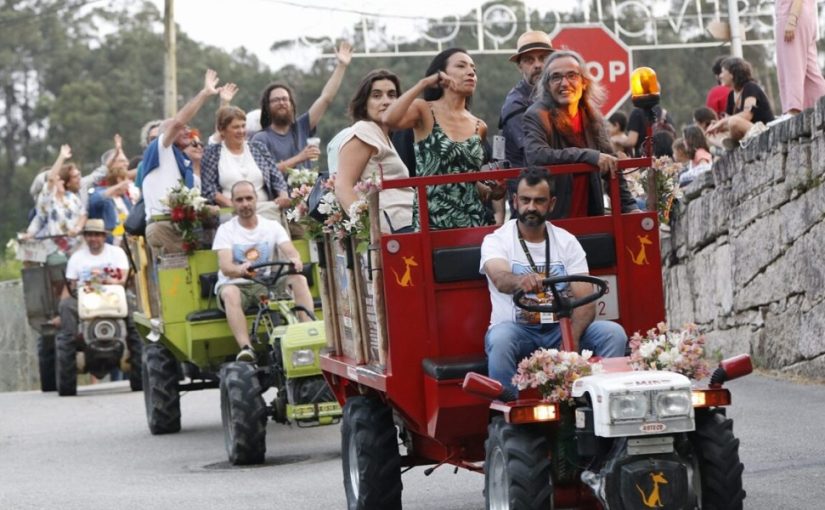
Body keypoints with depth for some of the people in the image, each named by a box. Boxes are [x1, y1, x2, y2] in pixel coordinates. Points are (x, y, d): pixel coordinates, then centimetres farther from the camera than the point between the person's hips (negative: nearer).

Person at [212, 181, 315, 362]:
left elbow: (290, 251, -8)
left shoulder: (272, 226, 9)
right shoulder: (226, 230, 0)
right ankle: (246, 349, -50)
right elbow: (225, 266, -15)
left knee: (299, 279, -22)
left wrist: (295, 260, -35)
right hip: (236, 284, -3)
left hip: (267, 285, 3)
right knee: (230, 293, -37)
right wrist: (240, 269, -41)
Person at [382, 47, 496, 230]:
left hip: (474, 220, 4)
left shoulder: (479, 127, 12)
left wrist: (492, 191, 5)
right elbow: (389, 119, -21)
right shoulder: (424, 112, 0)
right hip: (432, 222, -4)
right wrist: (423, 84, -13)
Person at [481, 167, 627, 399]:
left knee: (613, 333, -22)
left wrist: (572, 340, -26)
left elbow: (585, 300, -5)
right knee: (500, 337, -37)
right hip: (517, 329, -3)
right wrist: (521, 281, -53)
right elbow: (500, 279, -27)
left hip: (561, 329, 3)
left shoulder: (567, 241, 5)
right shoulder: (496, 241, -3)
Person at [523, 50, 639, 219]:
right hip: (549, 219, -5)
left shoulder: (592, 117, 9)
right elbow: (536, 156, -26)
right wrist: (590, 156, -27)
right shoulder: (536, 116, -9)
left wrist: (629, 207, 5)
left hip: (589, 218, 5)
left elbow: (611, 164, 15)